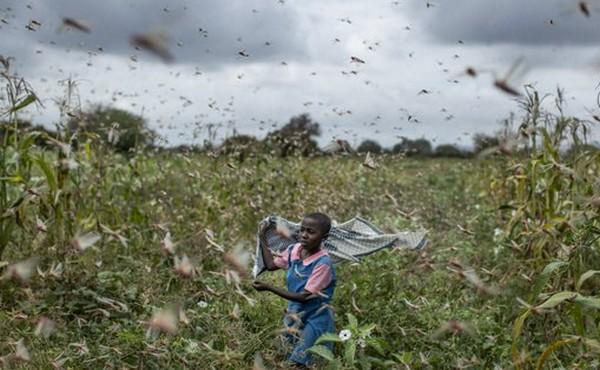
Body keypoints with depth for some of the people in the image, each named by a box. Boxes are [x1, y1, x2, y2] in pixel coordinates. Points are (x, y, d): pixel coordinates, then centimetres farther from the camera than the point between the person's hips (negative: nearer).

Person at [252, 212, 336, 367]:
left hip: (314, 319, -7)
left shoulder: (323, 263, -29)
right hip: (295, 315, 7)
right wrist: (262, 238, 4)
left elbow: (304, 297, -28)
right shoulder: (294, 250, -8)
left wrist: (268, 288, -28)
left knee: (300, 362, -3)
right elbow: (271, 265, 8)